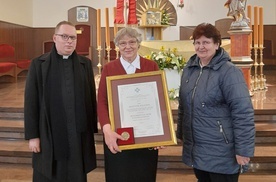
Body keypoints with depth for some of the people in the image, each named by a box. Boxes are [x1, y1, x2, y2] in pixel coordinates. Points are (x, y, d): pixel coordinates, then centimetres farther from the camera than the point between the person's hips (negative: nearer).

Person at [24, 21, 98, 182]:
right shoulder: (39, 64, 0)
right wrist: (32, 135, -5)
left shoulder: (85, 64, 7)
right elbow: (31, 102, -2)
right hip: (49, 135, -1)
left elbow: (92, 98, 7)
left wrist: (93, 128, 6)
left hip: (78, 135, 2)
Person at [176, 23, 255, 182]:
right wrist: (181, 133, 18)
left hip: (221, 153, -6)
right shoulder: (189, 68, 6)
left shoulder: (229, 71, -15)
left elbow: (243, 113, -19)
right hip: (195, 149, 6)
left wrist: (243, 150, -20)